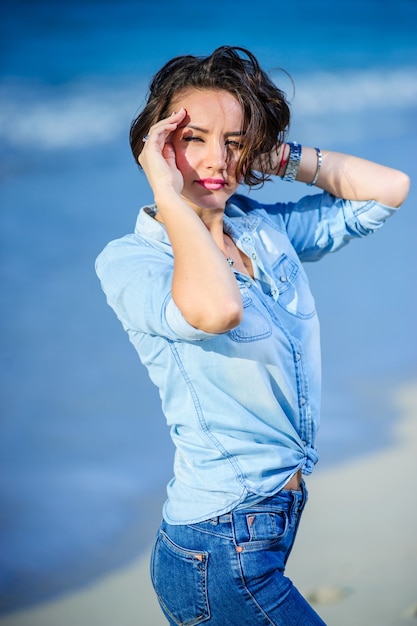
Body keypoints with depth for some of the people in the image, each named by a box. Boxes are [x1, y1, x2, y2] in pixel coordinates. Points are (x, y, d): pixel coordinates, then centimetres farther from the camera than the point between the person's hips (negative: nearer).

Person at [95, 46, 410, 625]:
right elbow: (216, 309, -37)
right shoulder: (127, 262, -15)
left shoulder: (266, 229, 4)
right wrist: (168, 193, -25)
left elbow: (388, 188, 8)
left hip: (279, 521, 7)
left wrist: (284, 158, 0)